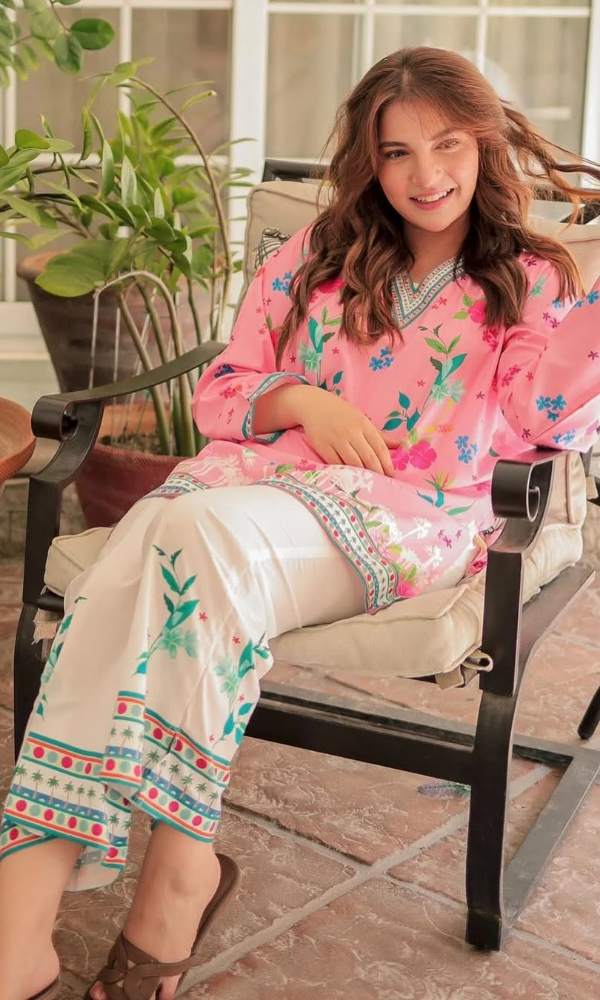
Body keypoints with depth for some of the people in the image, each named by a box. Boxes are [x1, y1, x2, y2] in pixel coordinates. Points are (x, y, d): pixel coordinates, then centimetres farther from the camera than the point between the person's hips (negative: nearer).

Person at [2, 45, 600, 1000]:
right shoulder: (313, 260, 22)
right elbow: (221, 391, 20)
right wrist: (298, 399, 0)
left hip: (409, 513, -3)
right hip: (266, 472, 3)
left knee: (207, 534, -36)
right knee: (119, 577, -31)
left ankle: (181, 862, -25)